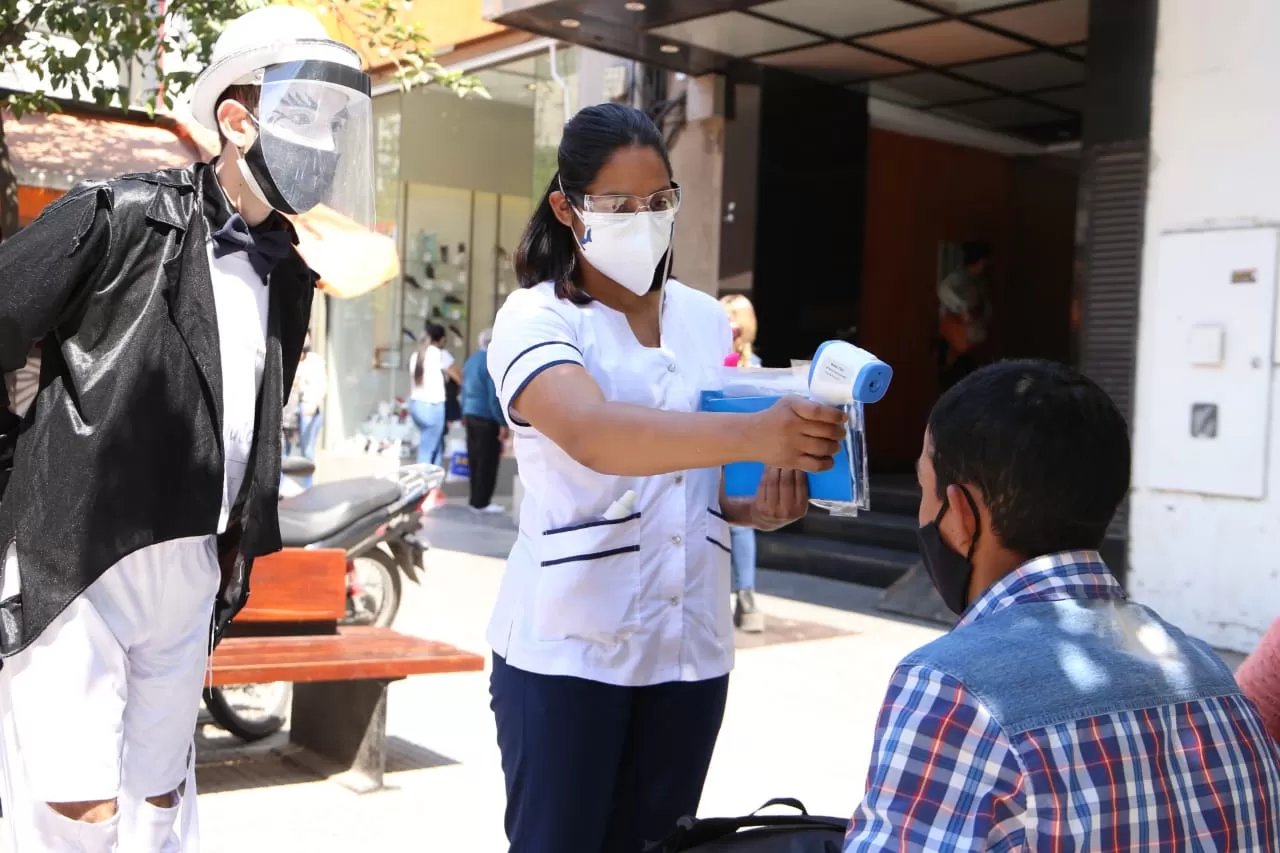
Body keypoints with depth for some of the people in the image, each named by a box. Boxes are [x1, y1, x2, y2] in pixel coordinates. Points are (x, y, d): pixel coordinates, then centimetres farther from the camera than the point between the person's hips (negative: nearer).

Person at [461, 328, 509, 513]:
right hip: (487, 418, -9)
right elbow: (494, 396, -20)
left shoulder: (471, 360, 9)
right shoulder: (491, 362, -18)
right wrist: (503, 423, -16)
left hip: (470, 415, 9)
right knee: (487, 462, -1)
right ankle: (481, 502, 2)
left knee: (474, 460, 13)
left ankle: (476, 499, 20)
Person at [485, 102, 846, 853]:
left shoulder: (708, 321, 9)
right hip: (568, 647, -5)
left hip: (690, 647, 5)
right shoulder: (535, 318, -9)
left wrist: (761, 504, -4)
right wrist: (755, 435, -42)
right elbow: (594, 435, -29)